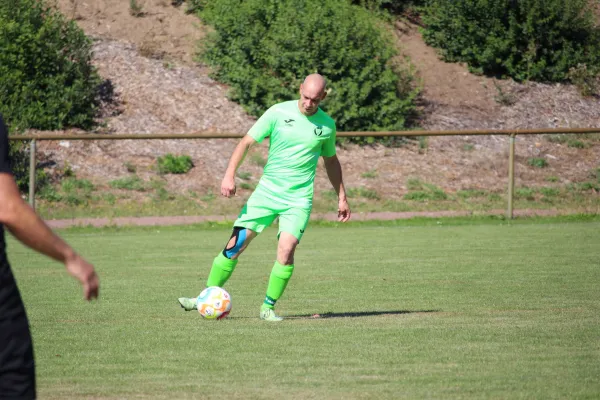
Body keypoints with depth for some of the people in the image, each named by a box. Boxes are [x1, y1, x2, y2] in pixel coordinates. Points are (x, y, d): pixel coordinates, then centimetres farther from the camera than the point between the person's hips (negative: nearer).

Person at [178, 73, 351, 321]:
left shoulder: (327, 125, 3)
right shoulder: (278, 113, -4)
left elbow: (331, 161, 20)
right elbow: (247, 142, -3)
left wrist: (341, 197, 20)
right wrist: (229, 175, -14)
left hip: (298, 200, 0)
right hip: (266, 192, 0)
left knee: (286, 250, -20)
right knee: (235, 245, -4)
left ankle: (268, 308, -5)